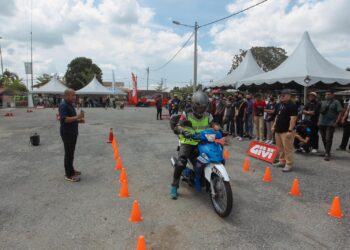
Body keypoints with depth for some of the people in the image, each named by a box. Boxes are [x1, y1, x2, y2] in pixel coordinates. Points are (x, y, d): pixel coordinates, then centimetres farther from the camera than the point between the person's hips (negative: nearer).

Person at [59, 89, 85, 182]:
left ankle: (71, 169, 30)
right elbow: (64, 119, -26)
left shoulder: (70, 105, 14)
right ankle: (69, 174, 3)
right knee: (69, 153, -4)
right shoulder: (63, 105, -16)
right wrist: (77, 117, -29)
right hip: (67, 133, -10)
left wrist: (79, 120, 7)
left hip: (72, 132, 10)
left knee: (71, 152, 17)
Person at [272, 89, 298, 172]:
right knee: (280, 148, 15)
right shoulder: (280, 104, 14)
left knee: (288, 148, -5)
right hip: (278, 130, 9)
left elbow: (293, 118, -18)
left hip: (286, 131, -9)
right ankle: (282, 162, 27)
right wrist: (274, 126, 19)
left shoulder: (292, 106, -12)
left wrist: (290, 130, -22)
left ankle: (289, 164, 4)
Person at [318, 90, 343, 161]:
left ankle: (327, 154, -2)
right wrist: (319, 121, 10)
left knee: (328, 139, -7)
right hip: (322, 123, 6)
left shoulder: (336, 102, -4)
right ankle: (326, 152, 24)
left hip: (331, 124, -5)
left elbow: (340, 113, -8)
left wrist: (336, 122, -15)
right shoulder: (323, 102, 13)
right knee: (324, 139, 11)